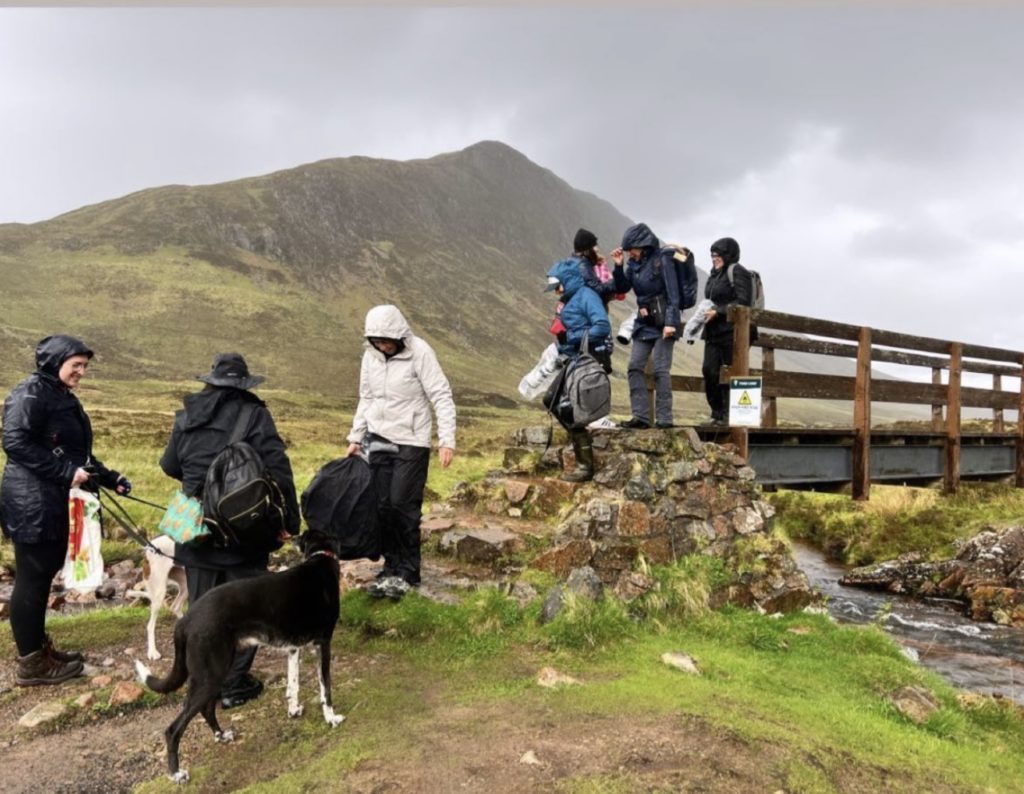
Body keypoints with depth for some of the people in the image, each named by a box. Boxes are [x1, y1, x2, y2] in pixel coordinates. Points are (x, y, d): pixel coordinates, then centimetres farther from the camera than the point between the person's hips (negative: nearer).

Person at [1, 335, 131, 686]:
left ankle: (39, 648, 27)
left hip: (55, 502, 10)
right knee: (31, 580, -1)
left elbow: (77, 452, 21)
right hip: (32, 503, -9)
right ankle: (30, 663, 8)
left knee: (44, 575, 16)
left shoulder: (64, 399, 17)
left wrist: (108, 477, 11)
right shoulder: (30, 393, -12)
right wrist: (67, 472, -23)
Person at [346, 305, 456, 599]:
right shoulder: (370, 355, 4)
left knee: (403, 505, -6)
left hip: (411, 442, -5)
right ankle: (391, 567, 20)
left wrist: (447, 441, -20)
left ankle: (408, 572, 10)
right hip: (378, 441, 5)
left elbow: (442, 397, -14)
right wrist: (355, 438, 13)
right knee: (382, 506, 6)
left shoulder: (420, 353, -14)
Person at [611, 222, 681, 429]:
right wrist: (618, 266, 1)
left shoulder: (662, 260, -10)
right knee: (634, 367, 2)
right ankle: (640, 416, 5)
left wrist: (670, 322, -20)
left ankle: (664, 418, -1)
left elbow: (673, 294, -14)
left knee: (661, 369, -7)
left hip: (663, 322, -7)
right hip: (644, 323, 7)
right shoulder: (635, 263, 9)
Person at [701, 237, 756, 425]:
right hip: (714, 332, 8)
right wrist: (706, 312, 8)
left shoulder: (737, 272, -4)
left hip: (732, 332, -8)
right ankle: (717, 412, 9)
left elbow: (742, 303, -13)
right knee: (709, 370, -1)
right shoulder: (715, 275, 21)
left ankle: (730, 414, 3)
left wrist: (717, 312, -17)